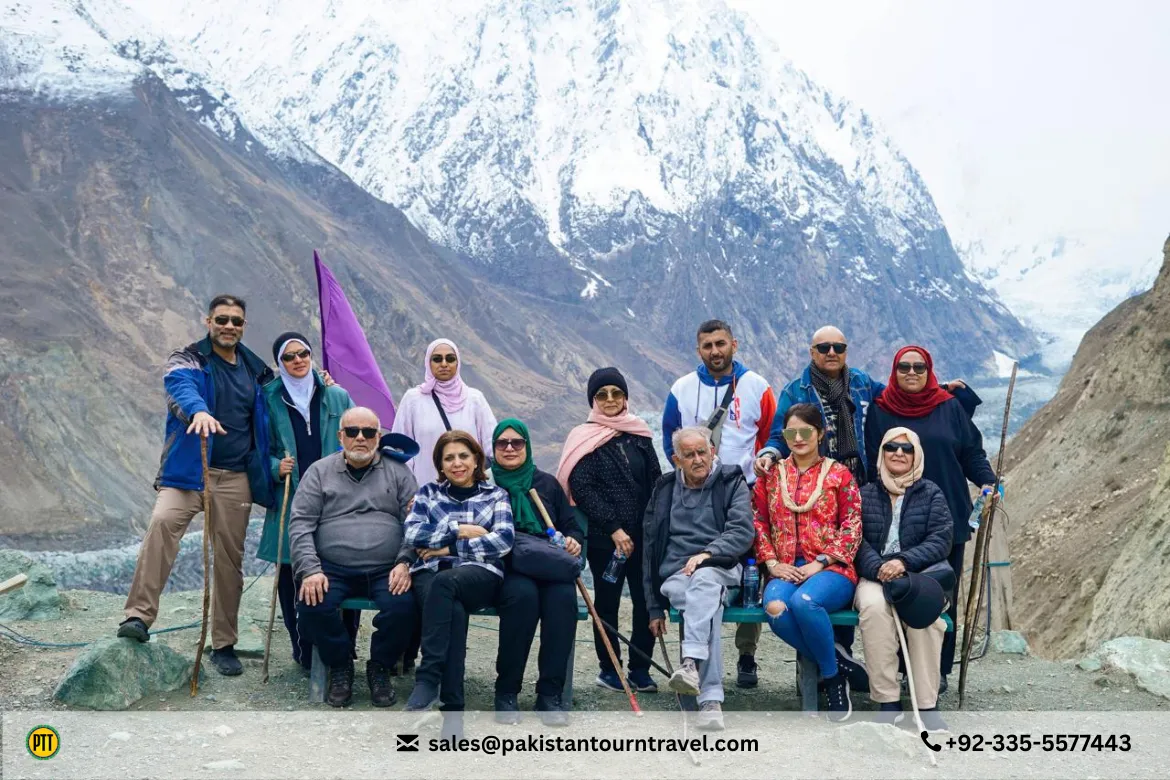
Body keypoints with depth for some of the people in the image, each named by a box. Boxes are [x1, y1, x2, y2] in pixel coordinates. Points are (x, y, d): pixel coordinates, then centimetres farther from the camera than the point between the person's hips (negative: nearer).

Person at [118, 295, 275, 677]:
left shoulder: (256, 371, 15)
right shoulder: (187, 359, 2)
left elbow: (269, 416, 29)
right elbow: (181, 387, -22)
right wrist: (198, 410, -45)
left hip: (235, 478, 3)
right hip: (187, 470, -3)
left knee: (230, 561, 4)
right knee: (163, 522, -30)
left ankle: (224, 645, 16)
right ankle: (139, 616, -27)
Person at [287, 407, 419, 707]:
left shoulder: (398, 471, 13)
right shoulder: (320, 471, 12)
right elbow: (300, 524, 3)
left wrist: (405, 563, -10)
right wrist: (310, 570, -11)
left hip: (386, 571, 0)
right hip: (332, 570, 0)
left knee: (403, 606, -30)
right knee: (312, 606, -29)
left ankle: (379, 666, 1)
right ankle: (340, 665, 2)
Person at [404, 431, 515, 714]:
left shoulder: (496, 495, 15)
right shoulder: (428, 492, 20)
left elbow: (504, 540, -2)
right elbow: (412, 534, 3)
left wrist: (449, 547, -6)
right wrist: (459, 531, -5)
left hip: (480, 575, -1)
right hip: (430, 573, 1)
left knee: (443, 582, -38)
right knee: (453, 609, -37)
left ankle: (427, 679, -37)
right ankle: (452, 704, -39)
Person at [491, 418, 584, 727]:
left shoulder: (548, 483, 20)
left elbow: (572, 525, 19)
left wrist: (573, 541, -3)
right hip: (505, 568, -2)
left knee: (564, 596, -32)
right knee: (523, 594, -36)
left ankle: (550, 694, -25)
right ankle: (506, 692, -22)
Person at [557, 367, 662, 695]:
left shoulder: (639, 434, 11)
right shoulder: (584, 439, -1)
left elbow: (656, 482, 12)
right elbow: (582, 489, -8)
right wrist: (614, 529, -14)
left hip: (643, 534, 4)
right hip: (604, 537, -3)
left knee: (647, 600, 1)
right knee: (607, 601, 5)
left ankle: (640, 669, 11)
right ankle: (609, 669, 16)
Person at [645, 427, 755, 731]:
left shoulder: (732, 483, 10)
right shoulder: (665, 490, 17)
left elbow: (742, 532, -5)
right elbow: (650, 551, 18)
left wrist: (707, 554, -23)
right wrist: (654, 608, 12)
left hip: (720, 570, -1)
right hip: (675, 577, 1)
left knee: (704, 580, -39)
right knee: (709, 604, -34)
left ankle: (691, 663, -57)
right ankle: (711, 699, -46)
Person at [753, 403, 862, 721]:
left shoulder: (838, 474, 8)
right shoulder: (771, 474, 16)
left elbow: (852, 525, 1)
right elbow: (758, 521, 13)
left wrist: (819, 563, -10)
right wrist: (772, 562, -3)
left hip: (830, 568, -3)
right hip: (786, 570, 3)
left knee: (804, 601, -37)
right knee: (775, 608, -32)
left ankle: (832, 674, -11)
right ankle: (836, 662, -8)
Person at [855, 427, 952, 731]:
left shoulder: (931, 493, 12)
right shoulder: (865, 494, 15)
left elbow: (941, 540, -1)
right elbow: (856, 540, 2)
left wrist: (905, 561, -18)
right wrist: (878, 567, -18)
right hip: (874, 576, 1)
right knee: (874, 606, -34)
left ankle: (927, 704, -27)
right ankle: (887, 702, -29)